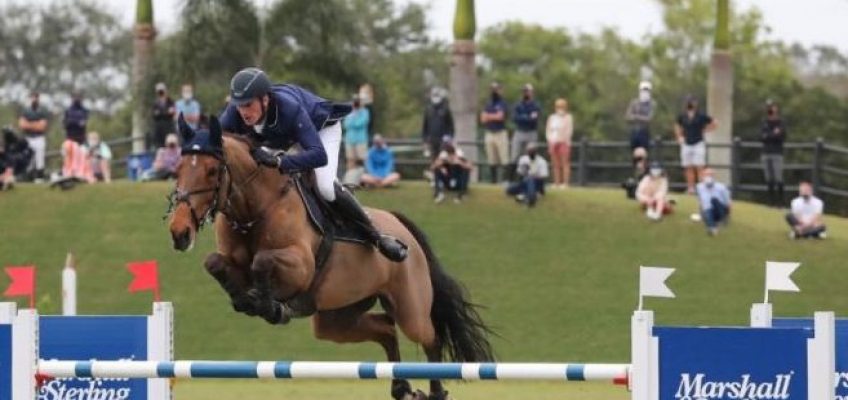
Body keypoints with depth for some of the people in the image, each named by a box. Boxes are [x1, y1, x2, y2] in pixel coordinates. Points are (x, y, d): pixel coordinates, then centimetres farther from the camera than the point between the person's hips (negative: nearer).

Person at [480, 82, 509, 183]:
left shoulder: (502, 103, -1)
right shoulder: (488, 104, 15)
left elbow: (500, 116, -14)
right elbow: (483, 118, 7)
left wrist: (489, 116, 0)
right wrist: (494, 117, -8)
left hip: (500, 133, -6)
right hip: (489, 133, 6)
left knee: (504, 159, -11)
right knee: (492, 160, 7)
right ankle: (493, 179, 11)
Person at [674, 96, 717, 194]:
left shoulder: (701, 116, -6)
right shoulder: (682, 116, 6)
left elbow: (713, 124, 4)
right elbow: (677, 127, 24)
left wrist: (703, 130, 0)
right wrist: (679, 137, 11)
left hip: (698, 144, -4)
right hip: (686, 144, 4)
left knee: (699, 167, -10)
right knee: (689, 168, 5)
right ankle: (690, 189, 10)